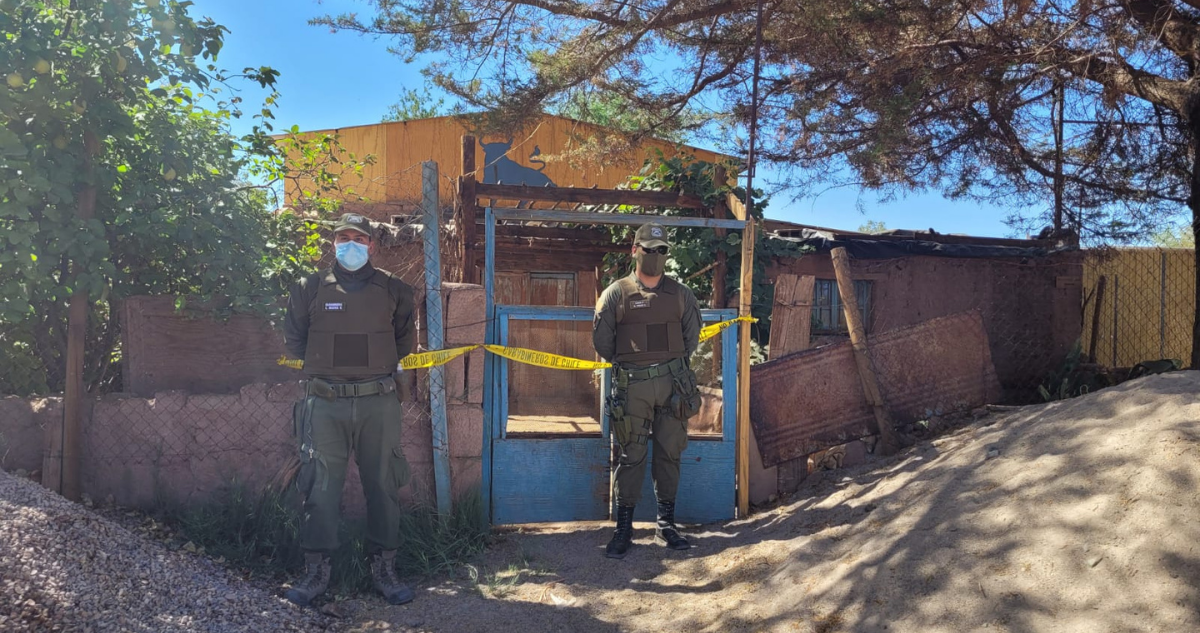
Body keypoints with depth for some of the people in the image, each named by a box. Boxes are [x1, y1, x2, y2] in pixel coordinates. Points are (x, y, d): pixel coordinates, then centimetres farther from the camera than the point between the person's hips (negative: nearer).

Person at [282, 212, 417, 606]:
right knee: (320, 487, 2)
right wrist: (323, 363, 14)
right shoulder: (311, 289, 6)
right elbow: (294, 338, 17)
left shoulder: (392, 289, 7)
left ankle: (384, 569, 16)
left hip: (378, 402, 1)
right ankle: (316, 570, 14)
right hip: (325, 403, 0)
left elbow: (405, 340, 19)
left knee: (383, 485, 5)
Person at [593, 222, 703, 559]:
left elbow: (692, 335, 17)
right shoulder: (616, 293, 0)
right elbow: (601, 340, 4)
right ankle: (624, 528, 9)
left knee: (669, 454, 7)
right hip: (632, 386, -2)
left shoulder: (680, 293, 8)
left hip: (673, 383, 3)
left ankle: (666, 524, 19)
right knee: (630, 456, 1)